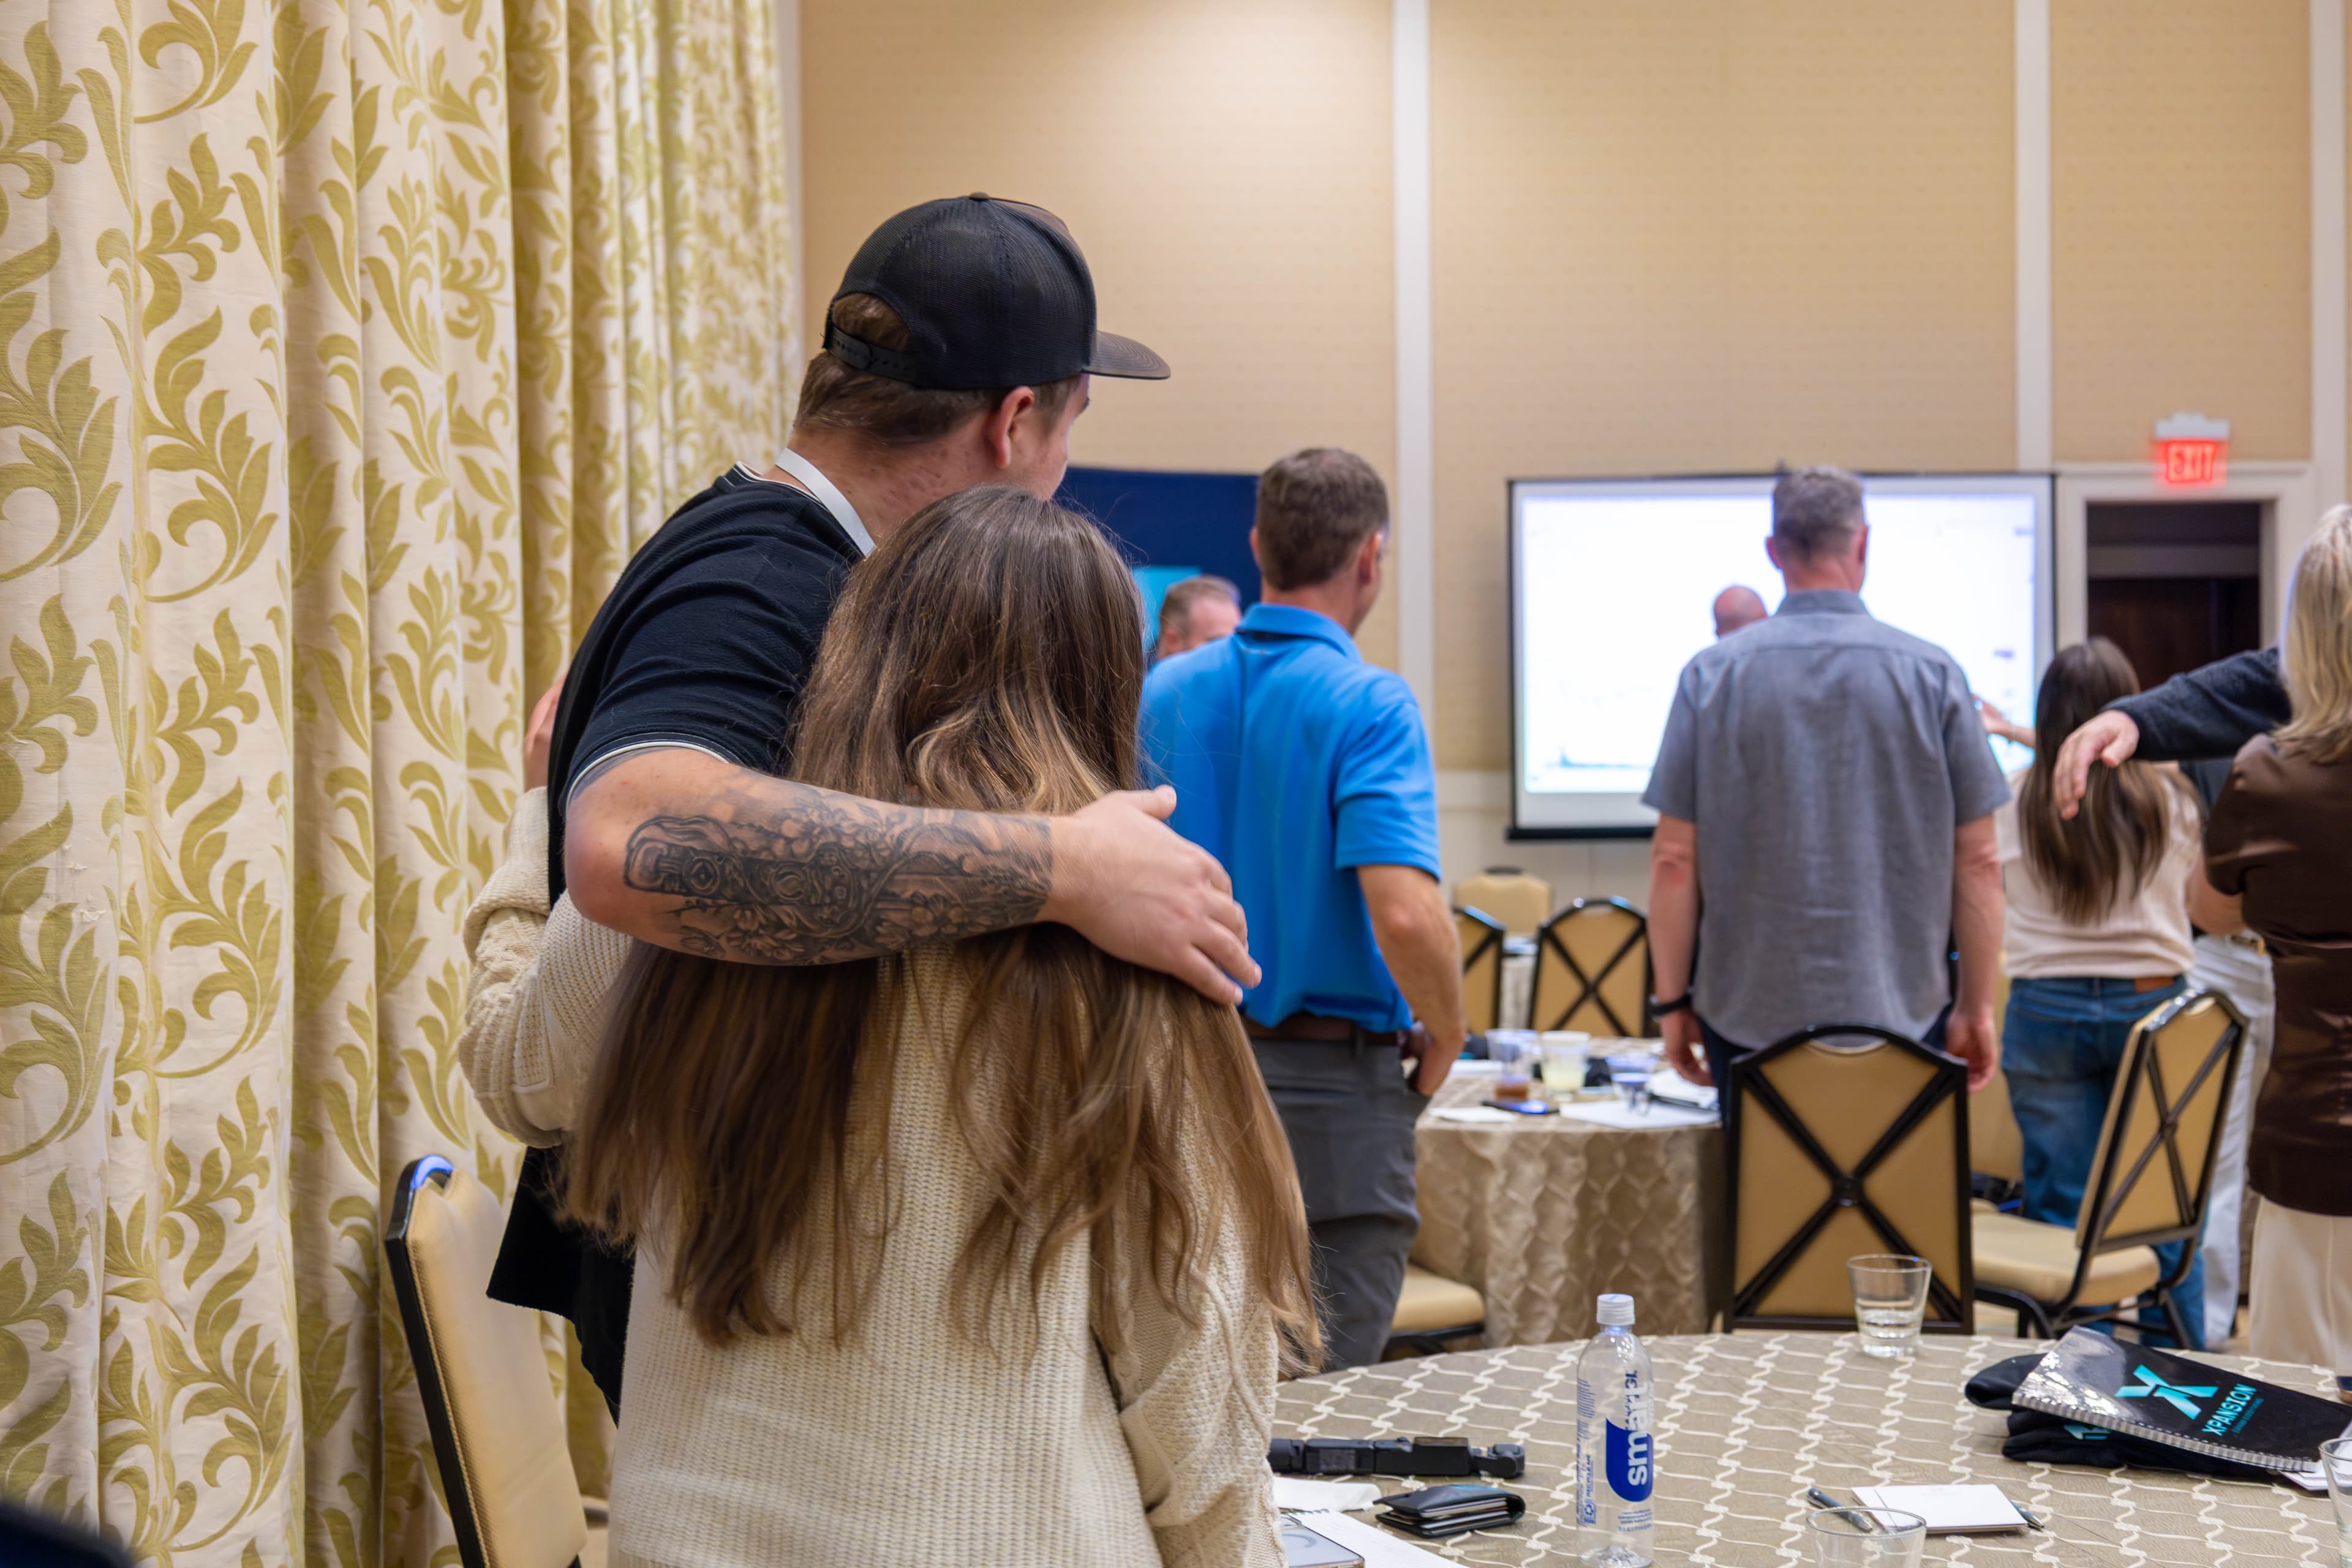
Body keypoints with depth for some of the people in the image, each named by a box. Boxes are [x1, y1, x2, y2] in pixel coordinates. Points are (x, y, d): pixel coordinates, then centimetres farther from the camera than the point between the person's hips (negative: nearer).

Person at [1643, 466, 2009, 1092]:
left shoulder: (1713, 674, -2)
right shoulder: (1932, 673, -2)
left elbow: (1674, 859, -2)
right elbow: (1979, 861, 0)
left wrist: (1672, 1001, 9)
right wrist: (1977, 1008, 10)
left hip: (1751, 1016, 0)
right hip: (1900, 1011, 0)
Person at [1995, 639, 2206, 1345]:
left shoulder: (2012, 801, -6)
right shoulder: (2171, 799, -5)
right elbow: (2202, 899, 10)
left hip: (2046, 1013, 0)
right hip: (2151, 1003, 0)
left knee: (2062, 1208, 6)